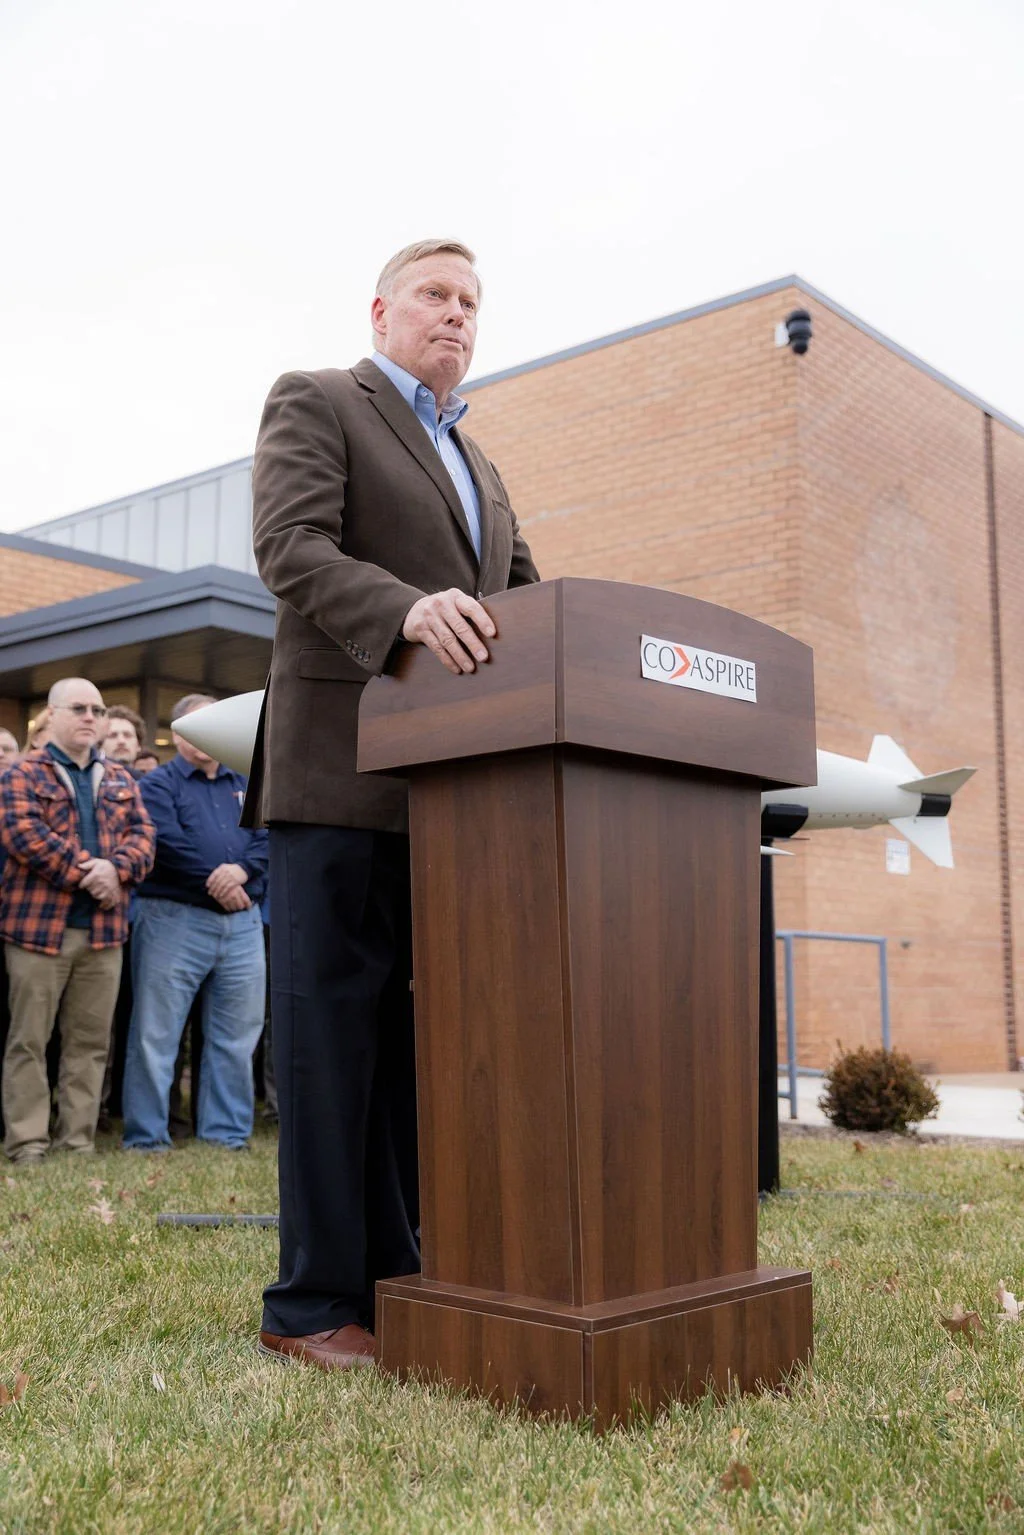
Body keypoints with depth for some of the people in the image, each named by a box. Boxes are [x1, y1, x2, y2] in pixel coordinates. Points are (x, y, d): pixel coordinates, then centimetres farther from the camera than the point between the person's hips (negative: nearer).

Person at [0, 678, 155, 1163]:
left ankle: (78, 1140, 14)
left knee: (90, 1041, 7)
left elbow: (142, 834, 6)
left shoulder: (120, 781, 18)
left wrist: (116, 868, -15)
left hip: (104, 927, 5)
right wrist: (86, 874, -15)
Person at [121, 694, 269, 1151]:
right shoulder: (157, 784, 3)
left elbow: (267, 839, 4)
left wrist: (242, 870, -15)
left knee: (237, 1035, 8)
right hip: (174, 920, -4)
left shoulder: (246, 785, 17)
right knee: (156, 1032, -2)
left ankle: (227, 1131, 17)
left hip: (242, 923, 5)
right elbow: (166, 844, -12)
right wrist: (214, 881, -15)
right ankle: (145, 1137, 6)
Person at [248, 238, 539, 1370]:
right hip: (343, 767, -7)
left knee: (415, 1036, 8)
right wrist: (407, 609, -28)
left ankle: (393, 1276, 16)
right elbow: (290, 545, -11)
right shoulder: (313, 404, 5)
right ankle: (313, 1304, 3)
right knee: (331, 1030, -5)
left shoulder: (478, 466, 28)